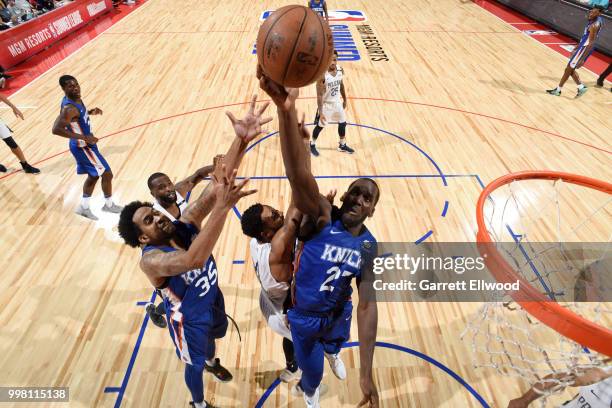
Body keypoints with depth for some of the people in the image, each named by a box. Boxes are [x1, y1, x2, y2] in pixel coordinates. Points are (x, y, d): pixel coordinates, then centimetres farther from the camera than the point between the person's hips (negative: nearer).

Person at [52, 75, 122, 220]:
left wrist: (90, 112, 5)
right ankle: (109, 205, 21)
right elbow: (56, 129, -34)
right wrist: (84, 137, -32)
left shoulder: (76, 99, 1)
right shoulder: (69, 108, -28)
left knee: (93, 175, 20)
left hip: (85, 145, 10)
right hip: (83, 147, -10)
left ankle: (84, 207, 30)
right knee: (107, 174, 2)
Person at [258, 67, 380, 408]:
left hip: (338, 313, 4)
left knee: (336, 342, 37)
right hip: (304, 316, -3)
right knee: (313, 371, 20)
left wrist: (367, 373, -24)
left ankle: (332, 352, 78)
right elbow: (299, 175, -51)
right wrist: (287, 110, -68)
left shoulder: (370, 248, -18)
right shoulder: (323, 217, -31)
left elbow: (367, 305, -19)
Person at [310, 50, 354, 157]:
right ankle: (312, 145, 31)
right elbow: (319, 95, -25)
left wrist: (344, 100, 17)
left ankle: (342, 145, 35)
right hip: (326, 104, -6)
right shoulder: (322, 74, -26)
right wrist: (320, 113, -28)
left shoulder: (340, 70, -8)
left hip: (337, 102, 6)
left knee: (342, 123, 15)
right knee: (320, 126, 7)